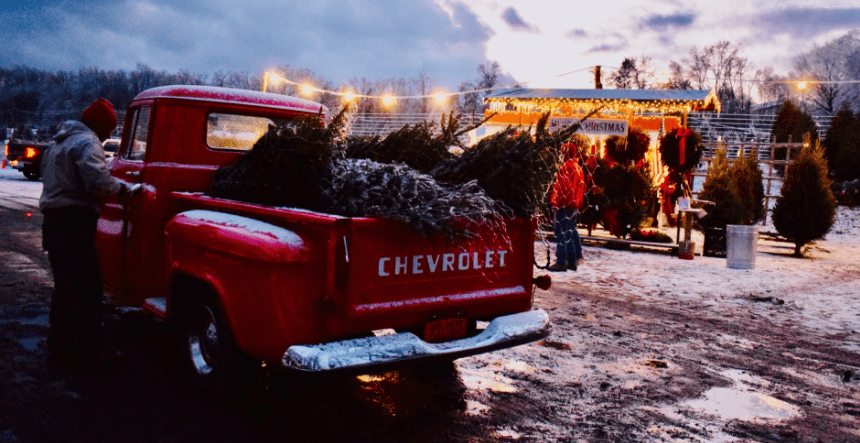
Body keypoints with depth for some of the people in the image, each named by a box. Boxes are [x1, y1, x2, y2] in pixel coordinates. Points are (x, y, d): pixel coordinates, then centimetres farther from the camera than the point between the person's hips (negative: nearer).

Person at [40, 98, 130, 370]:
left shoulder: (59, 144, 22)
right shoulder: (87, 142, -11)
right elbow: (98, 182, -25)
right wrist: (122, 187, -7)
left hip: (53, 222, 10)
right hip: (75, 224, -10)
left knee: (65, 287, 17)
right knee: (88, 289, -4)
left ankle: (60, 350, 23)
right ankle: (87, 354, -1)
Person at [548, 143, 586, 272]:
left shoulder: (566, 166, -13)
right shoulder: (578, 168, 16)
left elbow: (562, 186, -19)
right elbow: (582, 187, 20)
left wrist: (556, 202, -16)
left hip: (564, 205, -9)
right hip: (574, 205, 9)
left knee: (561, 232, -7)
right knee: (571, 232, 14)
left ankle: (561, 262, -8)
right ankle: (573, 261, 19)